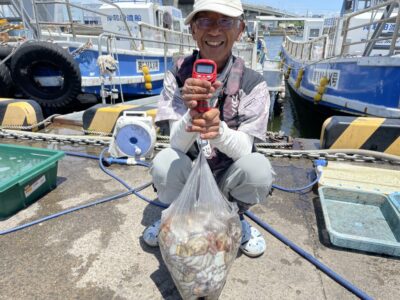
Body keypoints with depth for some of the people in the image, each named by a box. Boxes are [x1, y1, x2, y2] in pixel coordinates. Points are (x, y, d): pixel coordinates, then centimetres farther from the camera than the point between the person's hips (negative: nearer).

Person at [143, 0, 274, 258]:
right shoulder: (178, 75, -13)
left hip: (228, 178, 0)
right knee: (164, 161, -30)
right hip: (187, 178, 1)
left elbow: (244, 149, -22)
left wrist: (218, 130, -44)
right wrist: (191, 116, -42)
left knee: (258, 167, -30)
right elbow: (177, 144, -19)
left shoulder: (253, 83, -15)